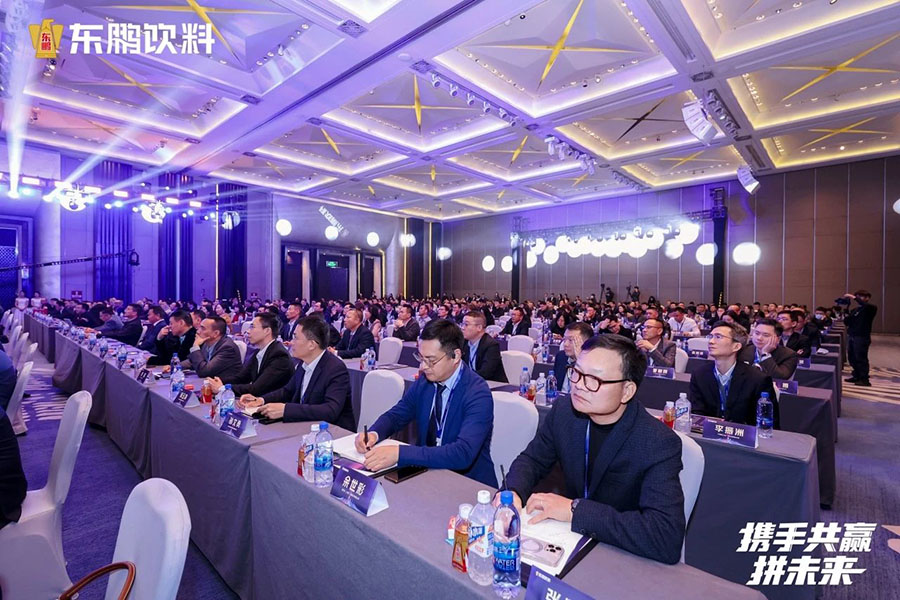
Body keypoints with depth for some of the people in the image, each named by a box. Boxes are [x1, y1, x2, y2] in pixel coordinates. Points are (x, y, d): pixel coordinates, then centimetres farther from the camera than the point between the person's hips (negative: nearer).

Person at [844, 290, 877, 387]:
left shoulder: (871, 308, -1)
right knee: (852, 358, 8)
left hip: (862, 337, -6)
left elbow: (866, 305, -27)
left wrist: (854, 297, -24)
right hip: (851, 336, 6)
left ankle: (864, 380, 1)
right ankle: (856, 376, 19)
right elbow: (846, 322, 11)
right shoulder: (854, 310, 16)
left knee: (861, 358, -5)